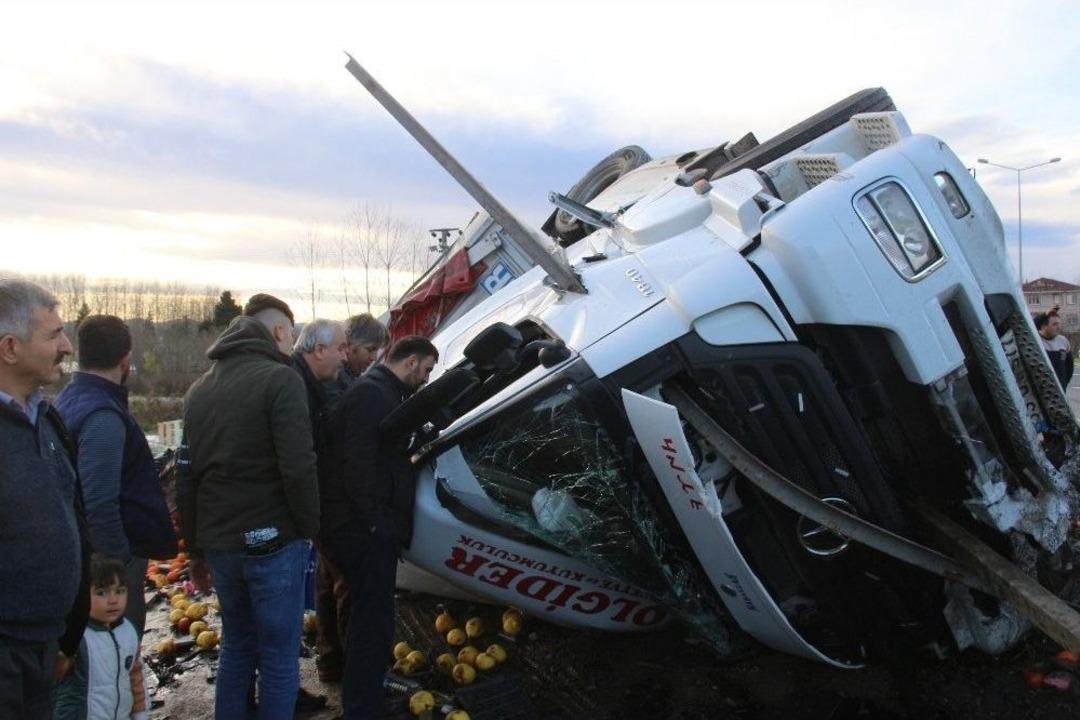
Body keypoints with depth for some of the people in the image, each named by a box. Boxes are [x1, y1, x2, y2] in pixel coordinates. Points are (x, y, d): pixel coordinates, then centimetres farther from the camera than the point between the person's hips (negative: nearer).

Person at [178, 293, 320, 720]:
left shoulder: (200, 388, 12)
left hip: (219, 543, 7)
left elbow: (187, 477, 15)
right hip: (271, 541, -7)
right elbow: (299, 469, -19)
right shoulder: (279, 379, -11)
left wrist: (195, 549, 21)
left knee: (236, 646, 20)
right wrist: (310, 529, -5)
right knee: (279, 656, 5)